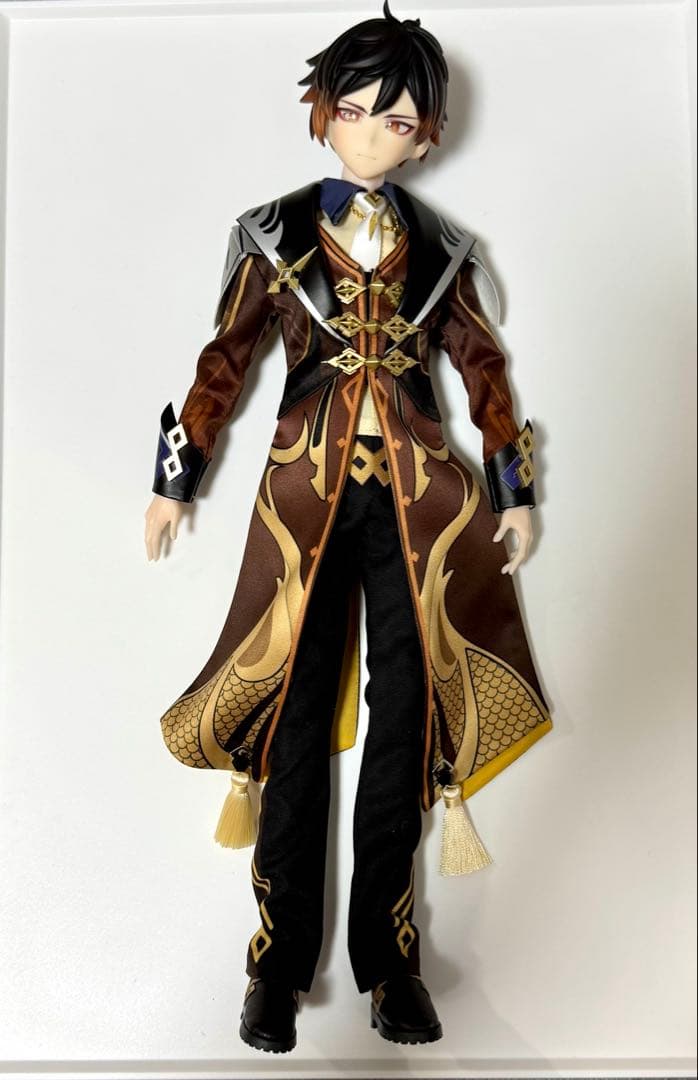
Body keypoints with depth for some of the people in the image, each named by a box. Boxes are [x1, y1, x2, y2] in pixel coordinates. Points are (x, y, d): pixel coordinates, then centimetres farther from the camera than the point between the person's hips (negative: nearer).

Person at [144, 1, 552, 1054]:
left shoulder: (441, 248, 11)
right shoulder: (274, 234, 8)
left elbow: (483, 369, 13)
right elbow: (224, 360, 7)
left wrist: (515, 489, 10)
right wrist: (173, 481, 5)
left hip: (421, 496, 2)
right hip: (306, 491, -1)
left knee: (404, 716, 3)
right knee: (297, 716, 0)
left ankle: (388, 957, 18)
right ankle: (281, 961, 13)